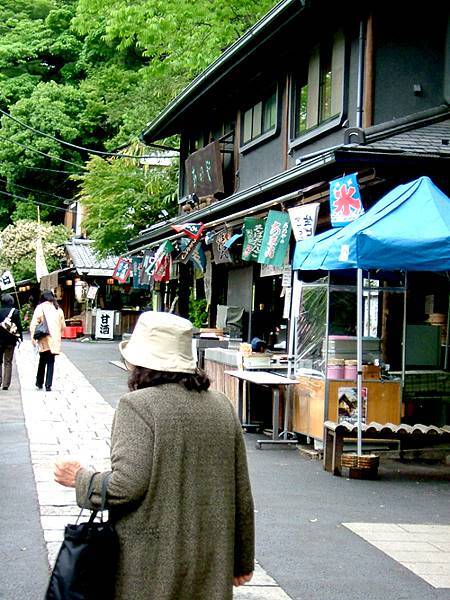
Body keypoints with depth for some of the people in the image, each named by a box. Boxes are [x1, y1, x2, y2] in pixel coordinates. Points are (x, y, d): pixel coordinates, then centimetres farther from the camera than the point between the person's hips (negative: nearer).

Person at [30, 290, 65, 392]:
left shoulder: (40, 308, -1)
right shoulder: (58, 309, 9)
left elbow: (33, 324, -9)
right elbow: (63, 326, 13)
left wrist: (33, 337, -9)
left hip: (44, 339, -2)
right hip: (55, 340, 2)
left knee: (42, 361, 12)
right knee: (51, 362, 4)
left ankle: (39, 383, 19)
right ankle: (48, 385, -1)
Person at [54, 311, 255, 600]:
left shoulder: (138, 406, -12)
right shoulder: (222, 406, 6)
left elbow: (126, 486, -19)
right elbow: (242, 494, 9)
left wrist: (78, 478, 0)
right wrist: (242, 561, 19)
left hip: (152, 567, -5)